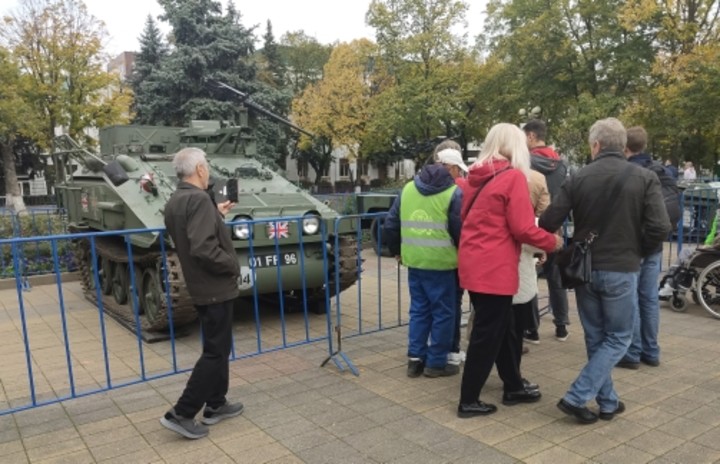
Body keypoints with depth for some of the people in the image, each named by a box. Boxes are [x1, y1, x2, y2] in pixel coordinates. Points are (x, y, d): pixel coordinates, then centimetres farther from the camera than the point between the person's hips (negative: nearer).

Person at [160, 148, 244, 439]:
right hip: (215, 287, -10)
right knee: (215, 352, 0)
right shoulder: (199, 199, -22)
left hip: (201, 286, 10)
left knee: (218, 347, 19)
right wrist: (232, 266, -17)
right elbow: (204, 248, -31)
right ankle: (180, 414, 4)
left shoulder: (174, 202, 8)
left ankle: (215, 405, 28)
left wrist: (217, 215, 20)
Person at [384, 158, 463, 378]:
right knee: (443, 312, 7)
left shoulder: (407, 188, 9)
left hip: (414, 260, 5)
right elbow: (460, 230, -11)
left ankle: (415, 358, 18)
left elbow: (390, 223, 11)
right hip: (441, 262, -5)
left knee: (419, 310, 16)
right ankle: (436, 363, 13)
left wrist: (397, 250, 23)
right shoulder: (454, 193, -8)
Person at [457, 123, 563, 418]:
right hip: (495, 267, -8)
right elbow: (522, 229, -16)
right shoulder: (513, 177, -13)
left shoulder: (476, 176, 9)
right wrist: (552, 242, 1)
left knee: (502, 328, 19)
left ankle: (513, 388, 32)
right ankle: (468, 401, 13)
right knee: (488, 334, 3)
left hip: (474, 263, 8)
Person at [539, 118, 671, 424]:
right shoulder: (644, 178, -7)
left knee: (596, 338, 16)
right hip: (622, 270, -2)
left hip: (584, 269, 3)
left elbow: (548, 222, -7)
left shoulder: (578, 179, -3)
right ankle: (576, 397, 1)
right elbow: (660, 228, -14)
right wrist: (638, 252, 6)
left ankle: (608, 402, 23)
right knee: (618, 338, 10)